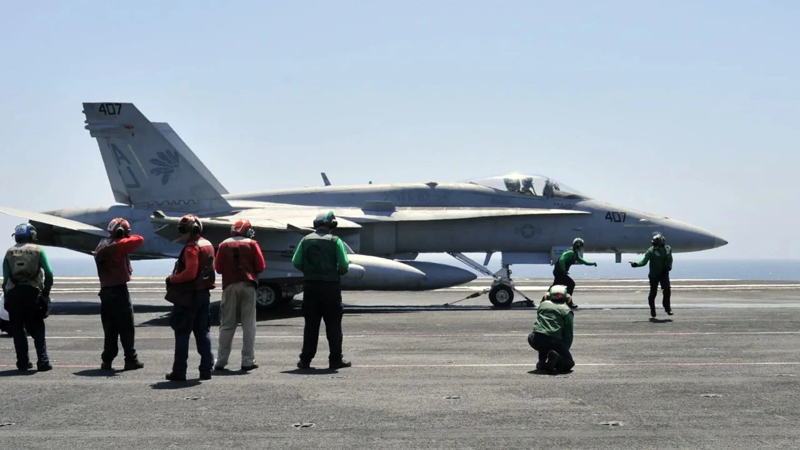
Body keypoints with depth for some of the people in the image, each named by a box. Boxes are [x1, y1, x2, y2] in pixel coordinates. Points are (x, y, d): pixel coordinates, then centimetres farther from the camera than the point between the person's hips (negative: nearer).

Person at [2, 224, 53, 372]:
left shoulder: (9, 252, 8)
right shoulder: (38, 250, 3)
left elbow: (5, 277, 3)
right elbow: (49, 273, -5)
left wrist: (6, 296, 6)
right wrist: (46, 291, 2)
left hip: (13, 293, 1)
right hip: (33, 292, -1)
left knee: (18, 329, 8)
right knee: (37, 329, 5)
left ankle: (23, 362, 7)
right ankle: (43, 361, -2)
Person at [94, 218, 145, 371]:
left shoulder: (100, 247, 14)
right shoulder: (118, 245, -11)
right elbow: (139, 239, -10)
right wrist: (129, 237, 8)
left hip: (105, 290, 7)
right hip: (119, 290, -7)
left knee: (110, 328, 10)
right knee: (126, 328, -1)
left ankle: (107, 360, 9)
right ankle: (131, 360, 2)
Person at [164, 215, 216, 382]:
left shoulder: (191, 248, -16)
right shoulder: (208, 245, 13)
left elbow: (190, 273, -23)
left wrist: (172, 279, -11)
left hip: (189, 295, -9)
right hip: (204, 293, 9)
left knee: (182, 334, -3)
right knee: (203, 332, 12)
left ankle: (179, 372, -1)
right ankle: (206, 369, 12)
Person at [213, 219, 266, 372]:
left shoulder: (224, 245, 6)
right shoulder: (252, 244, 2)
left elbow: (218, 268, 4)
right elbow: (260, 267, -1)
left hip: (229, 286, 2)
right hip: (248, 285, -2)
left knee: (227, 325, 7)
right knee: (248, 325, 2)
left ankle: (221, 361, 4)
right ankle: (248, 361, -1)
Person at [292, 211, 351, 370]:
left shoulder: (306, 240, 4)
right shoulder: (335, 241, -5)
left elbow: (296, 262, -1)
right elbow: (343, 266, -11)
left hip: (310, 285, 3)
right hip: (330, 285, -3)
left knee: (311, 324, 9)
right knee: (333, 324, 5)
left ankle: (305, 359, 9)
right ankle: (336, 359, 7)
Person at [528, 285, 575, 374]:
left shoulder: (542, 305, 20)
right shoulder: (566, 311, 10)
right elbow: (568, 334, 6)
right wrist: (565, 349, 16)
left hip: (536, 340, 3)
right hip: (554, 341, -3)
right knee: (568, 363, 15)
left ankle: (542, 362, 20)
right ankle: (556, 358, -18)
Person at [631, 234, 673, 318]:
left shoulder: (667, 249, 0)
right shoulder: (651, 251, -11)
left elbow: (670, 259, 18)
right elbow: (644, 262, -11)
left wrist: (669, 266, 1)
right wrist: (636, 264, -28)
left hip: (664, 274, 2)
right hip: (654, 275, -2)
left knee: (667, 290, -9)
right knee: (653, 292, 1)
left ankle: (667, 307, 7)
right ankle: (652, 310, 17)